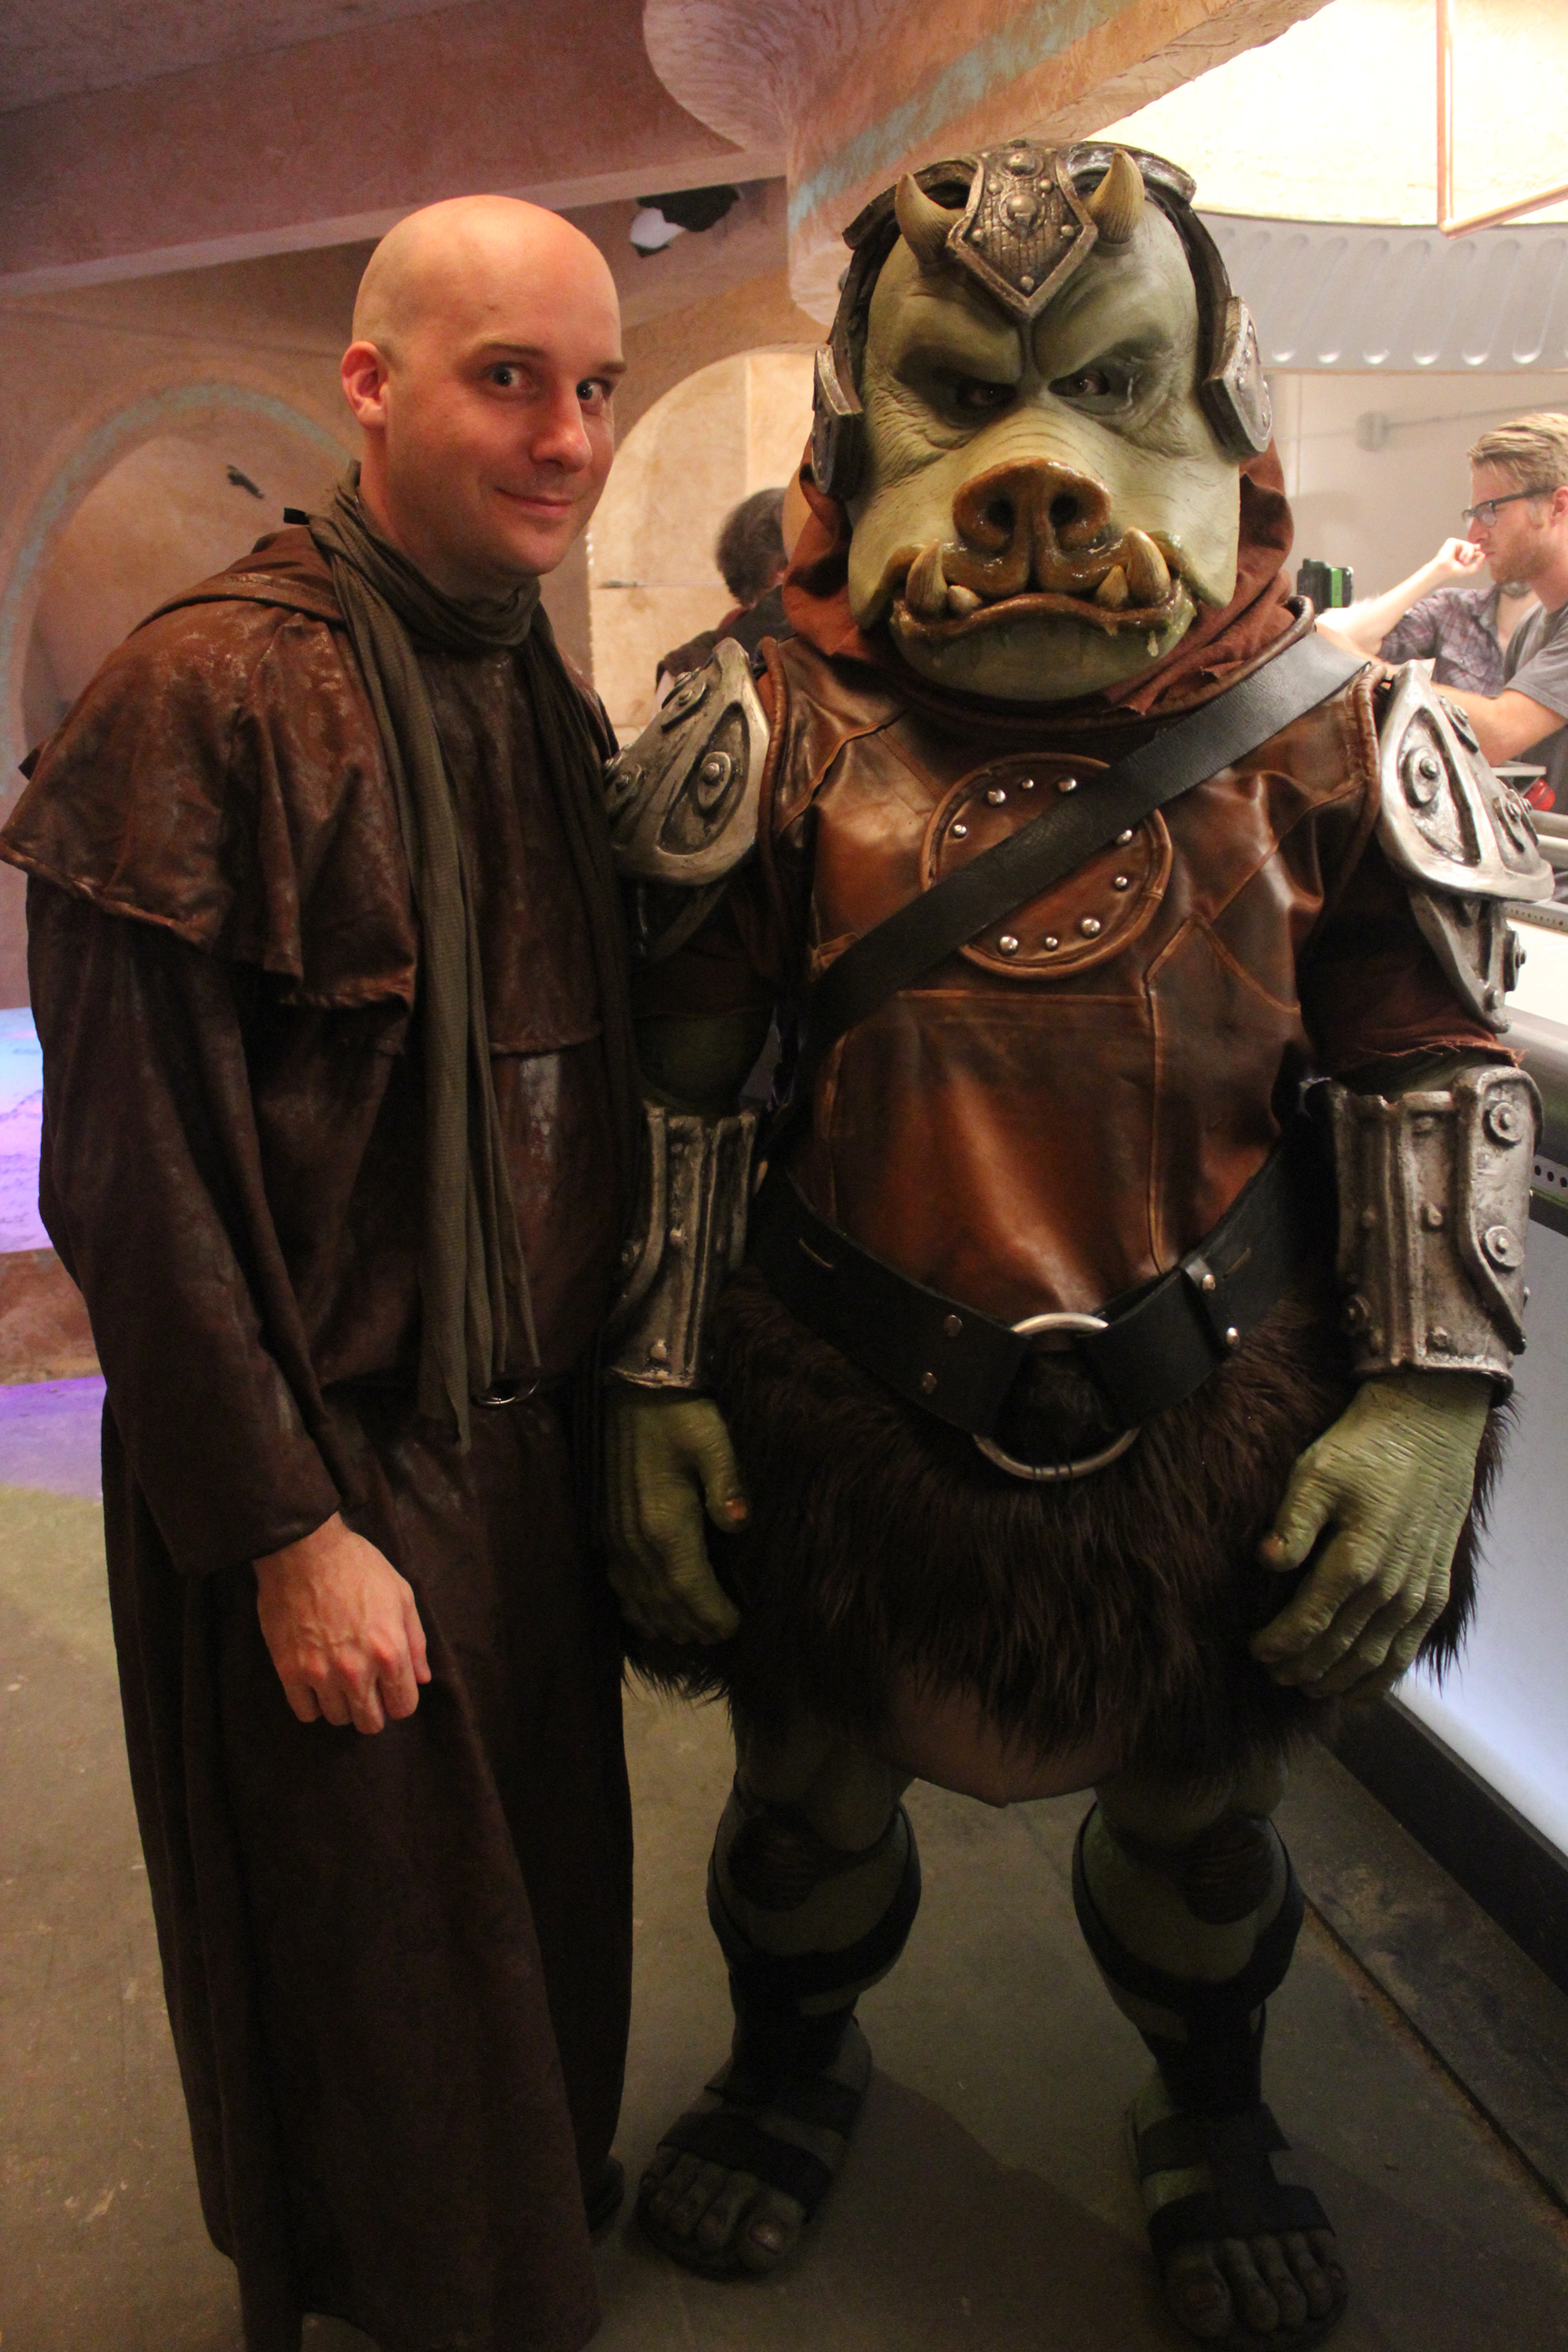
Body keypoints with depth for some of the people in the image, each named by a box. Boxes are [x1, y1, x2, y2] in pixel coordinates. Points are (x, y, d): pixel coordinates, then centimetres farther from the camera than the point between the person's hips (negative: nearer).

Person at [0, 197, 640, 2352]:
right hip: (333, 1469, -7)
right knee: (391, 1983, 11)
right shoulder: (208, 695, -16)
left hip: (534, 1444, 7)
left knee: (549, 1913, 23)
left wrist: (613, 1402, 11)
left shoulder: (555, 709, 8)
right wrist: (285, 1530, -17)